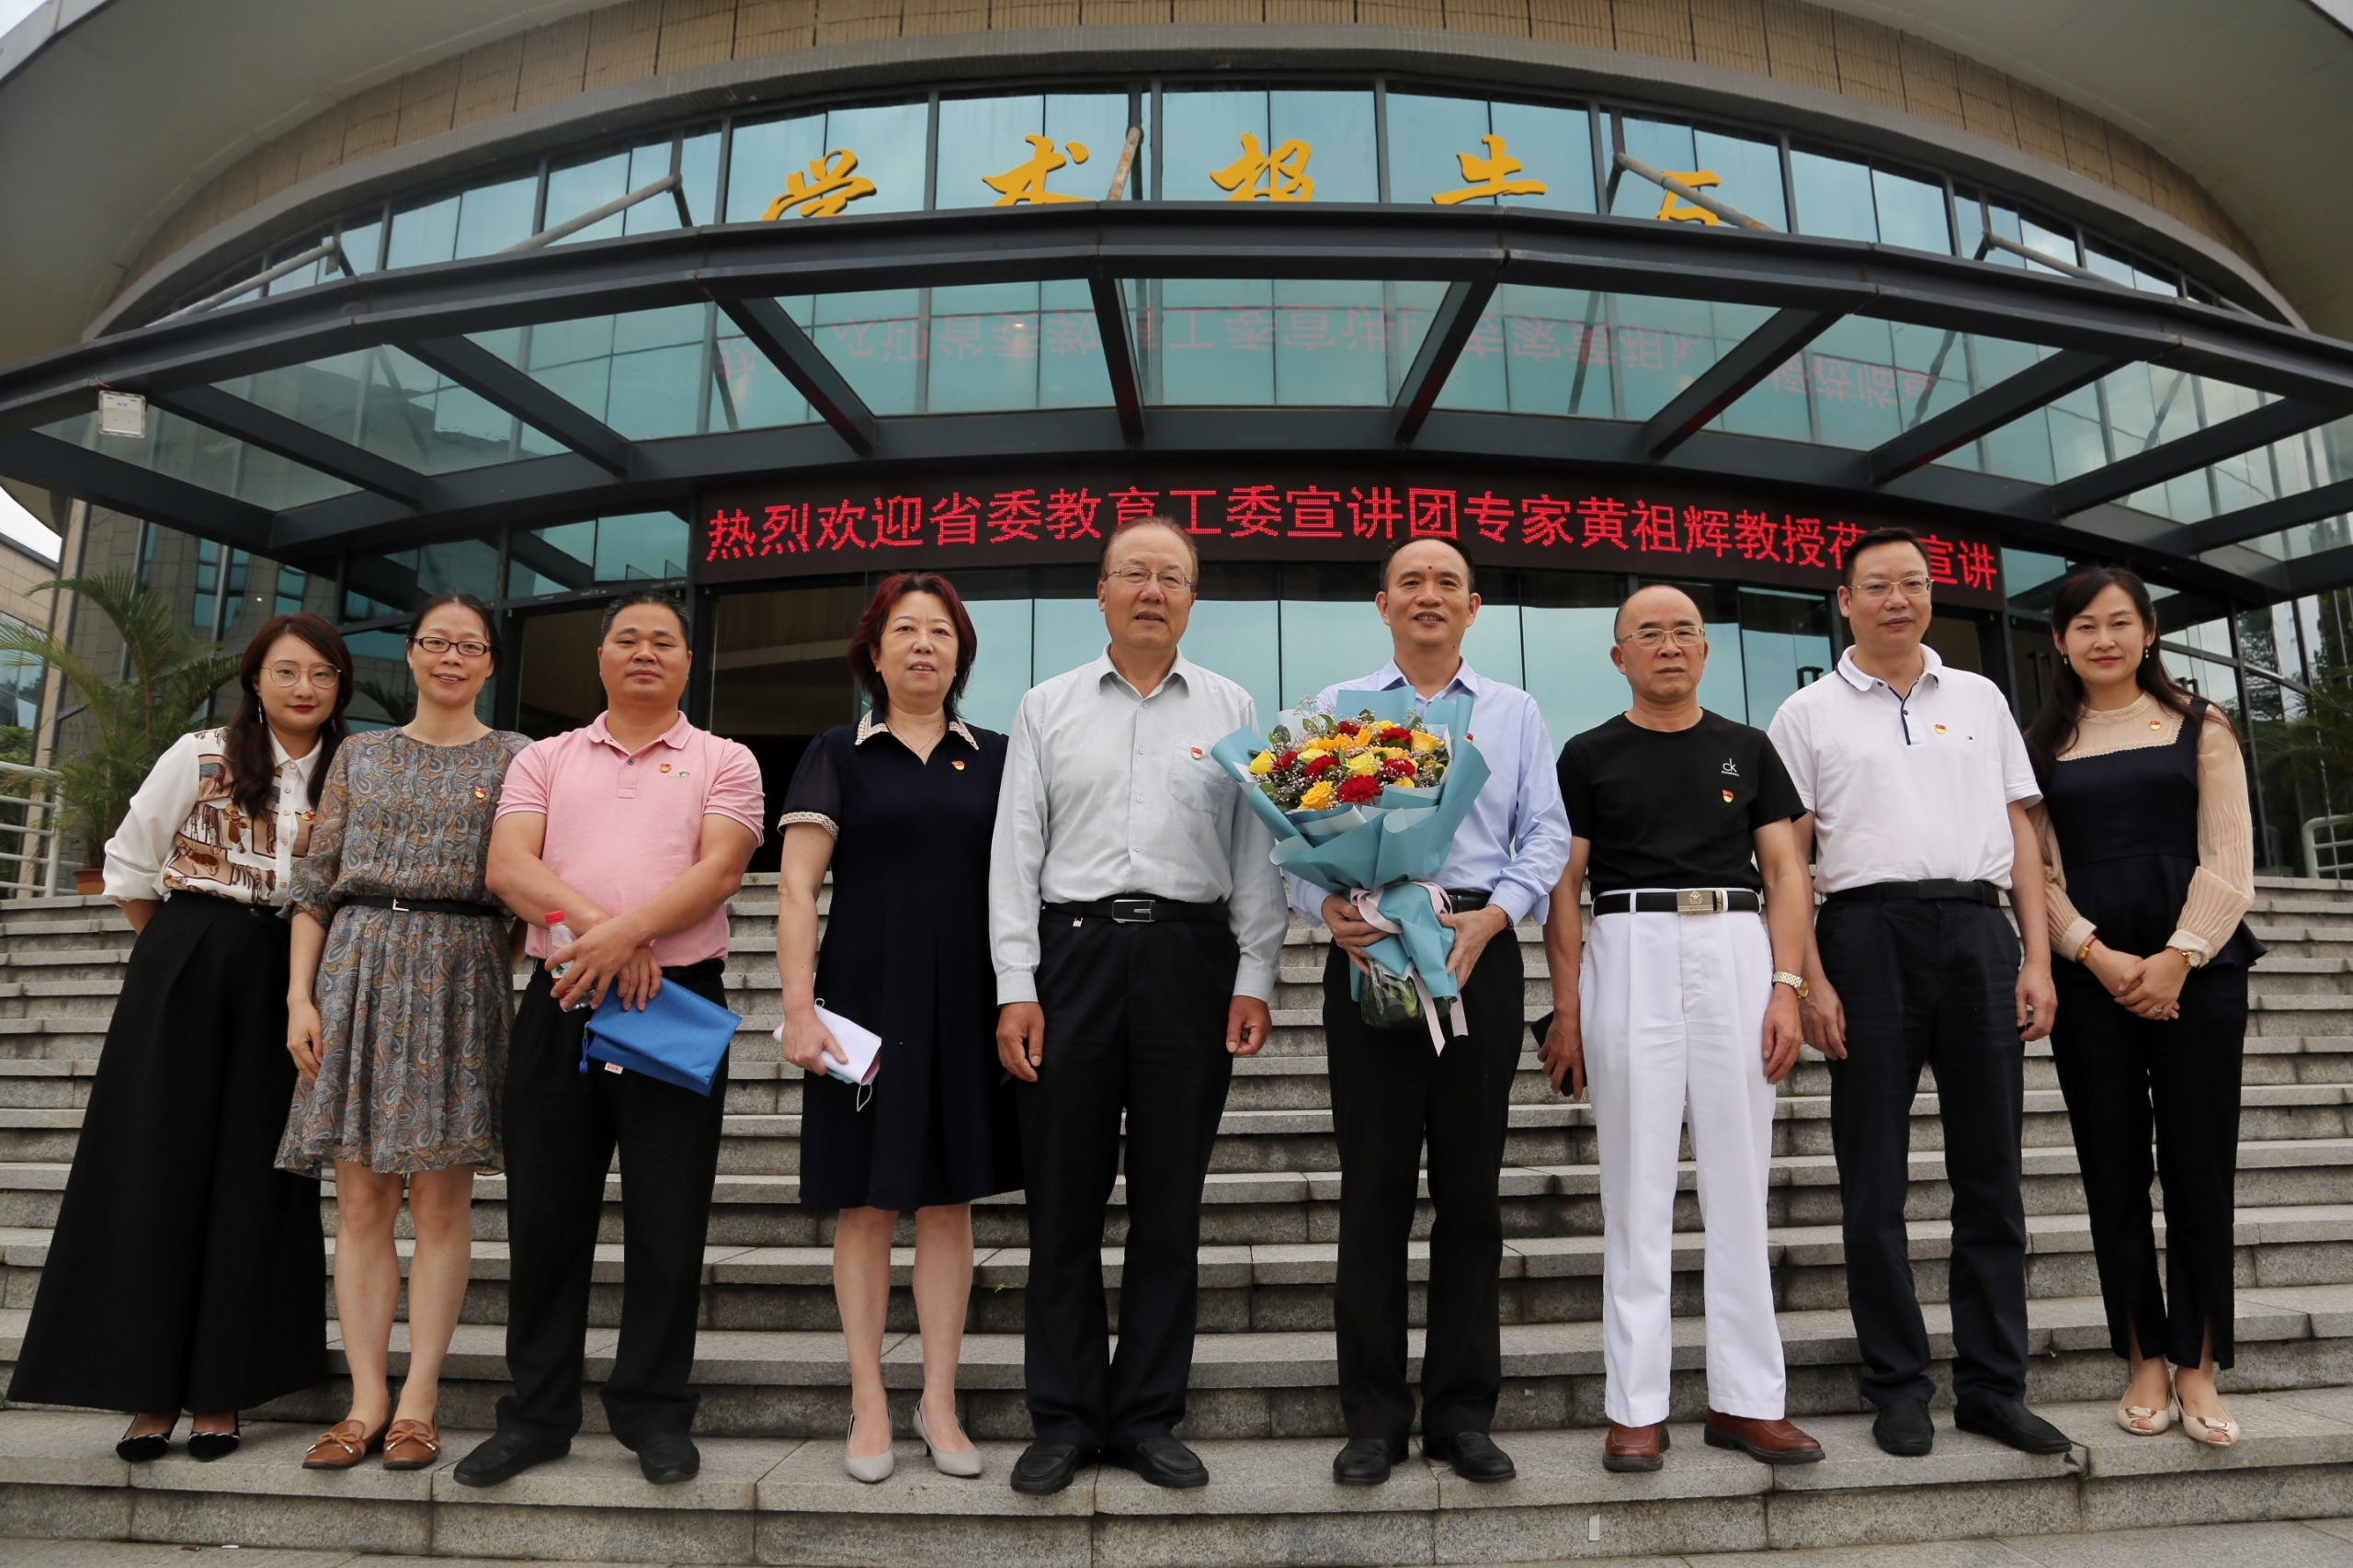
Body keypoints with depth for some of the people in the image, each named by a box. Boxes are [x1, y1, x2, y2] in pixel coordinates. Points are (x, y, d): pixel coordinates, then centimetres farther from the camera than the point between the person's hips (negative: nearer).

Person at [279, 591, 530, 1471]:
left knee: (440, 1196, -1)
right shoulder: (360, 756, 14)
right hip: (359, 970, 3)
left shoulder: (513, 757, 7)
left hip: (460, 977, -2)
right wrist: (300, 994, 1)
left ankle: (418, 1401, 6)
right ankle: (367, 1401, 8)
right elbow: (316, 884, 11)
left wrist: (511, 985, -9)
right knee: (359, 1200, 2)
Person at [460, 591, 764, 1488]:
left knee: (667, 1220, 3)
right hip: (559, 1004, 3)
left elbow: (718, 870, -8)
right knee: (545, 1214, 7)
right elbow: (508, 867, 0)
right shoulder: (544, 760, 14)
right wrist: (594, 928, -16)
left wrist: (625, 934, -21)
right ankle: (537, 1414, 21)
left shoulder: (723, 763, 7)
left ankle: (654, 1413, 16)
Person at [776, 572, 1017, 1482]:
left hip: (963, 1004, 2)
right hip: (866, 997, -2)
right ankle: (869, 1403, 18)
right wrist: (799, 1007, -10)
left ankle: (939, 1403, 19)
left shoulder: (995, 759, 10)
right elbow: (797, 889, -2)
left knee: (950, 1200, 7)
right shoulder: (839, 756, 4)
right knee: (865, 1201, 5)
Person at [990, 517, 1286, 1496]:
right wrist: (1016, 986, -3)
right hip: (1072, 949, 0)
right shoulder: (1047, 708, 10)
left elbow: (1256, 854, 6)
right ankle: (1063, 1420, 19)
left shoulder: (1232, 710, 10)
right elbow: (1016, 851, 5)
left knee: (1170, 1200, 7)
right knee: (1063, 1197, 5)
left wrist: (1254, 978, -2)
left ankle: (1147, 1417, 21)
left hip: (1190, 953, 0)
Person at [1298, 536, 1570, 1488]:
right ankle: (1373, 1418, 12)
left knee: (1472, 1184, 5)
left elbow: (1546, 836, 8)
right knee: (1374, 1183, 1)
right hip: (1368, 946, -1)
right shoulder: (1336, 707, 13)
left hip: (1478, 949, 1)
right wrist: (1327, 906, -15)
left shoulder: (1513, 713, 16)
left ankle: (1463, 1411, 17)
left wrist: (1491, 917, -9)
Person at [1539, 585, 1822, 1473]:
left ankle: (1748, 1398, 15)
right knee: (1636, 1188, 1)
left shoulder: (1747, 749, 14)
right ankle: (1637, 1408, 8)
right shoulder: (1589, 756, 9)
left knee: (1739, 1183, 5)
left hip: (1737, 951, 2)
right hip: (1631, 953, -2)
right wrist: (1564, 1010, -2)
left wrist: (1786, 985, -3)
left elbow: (1786, 875, 10)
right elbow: (1564, 886, 5)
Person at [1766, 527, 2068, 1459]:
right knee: (1874, 1178, 2)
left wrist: (2037, 957, 3)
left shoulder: (1981, 699, 16)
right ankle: (1898, 1388, 12)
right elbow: (1790, 859, 3)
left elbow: (2020, 834, 13)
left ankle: (1993, 1385, 16)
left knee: (1990, 1170, 5)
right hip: (1868, 933, -2)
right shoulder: (1809, 714, 8)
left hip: (1979, 931, 3)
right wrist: (1810, 980, -7)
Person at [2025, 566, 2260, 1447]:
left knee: (2199, 1166, 0)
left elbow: (2229, 857, 1)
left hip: (2198, 967, 0)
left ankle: (2198, 1368, 10)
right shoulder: (2040, 746, 10)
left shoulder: (2200, 727, 9)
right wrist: (2097, 955, -10)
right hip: (2090, 974, 1)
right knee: (2114, 1171, 3)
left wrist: (2178, 958, -10)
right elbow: (2036, 871, 4)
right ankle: (2144, 1364, 13)